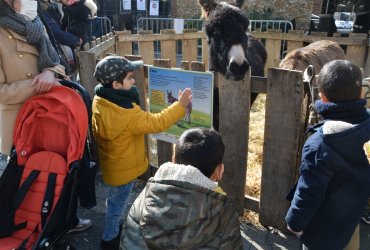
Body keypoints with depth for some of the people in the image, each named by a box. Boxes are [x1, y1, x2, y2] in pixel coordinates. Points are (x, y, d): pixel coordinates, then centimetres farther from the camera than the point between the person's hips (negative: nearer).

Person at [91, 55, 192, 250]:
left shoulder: (100, 100, -8)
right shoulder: (125, 113, -35)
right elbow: (157, 123, -28)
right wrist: (180, 105, -21)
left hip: (113, 164, 8)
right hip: (123, 168, -8)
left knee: (115, 201, 29)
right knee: (118, 204, 15)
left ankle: (113, 227, 52)